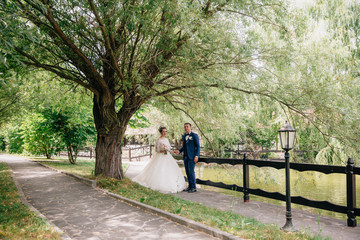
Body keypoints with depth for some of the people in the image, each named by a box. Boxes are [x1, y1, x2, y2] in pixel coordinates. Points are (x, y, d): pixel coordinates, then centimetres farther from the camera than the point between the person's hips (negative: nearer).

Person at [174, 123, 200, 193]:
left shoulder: (194, 135, -3)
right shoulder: (184, 136, 15)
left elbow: (198, 146, -6)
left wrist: (196, 156, -14)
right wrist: (179, 151, 2)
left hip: (191, 157, -6)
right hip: (185, 156, 6)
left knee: (191, 171, -8)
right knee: (187, 172, 8)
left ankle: (193, 187, 2)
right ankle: (190, 186, 16)